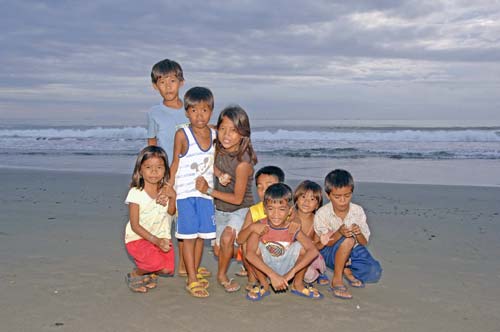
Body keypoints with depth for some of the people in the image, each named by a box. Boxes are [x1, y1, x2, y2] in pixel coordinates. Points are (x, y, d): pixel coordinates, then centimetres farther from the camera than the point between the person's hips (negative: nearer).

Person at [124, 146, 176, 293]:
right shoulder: (136, 193, -16)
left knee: (167, 269, -15)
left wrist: (173, 196, -15)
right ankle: (134, 275, 2)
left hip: (161, 237, 5)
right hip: (137, 238, -5)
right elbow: (135, 225, -15)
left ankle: (149, 273, 19)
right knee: (157, 262, -29)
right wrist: (155, 240, -23)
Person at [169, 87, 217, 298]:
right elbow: (175, 164, -4)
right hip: (186, 193, -4)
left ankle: (194, 274, 24)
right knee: (189, 237, -1)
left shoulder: (214, 135, 3)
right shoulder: (182, 135, -9)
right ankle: (192, 281, 5)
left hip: (206, 192, 4)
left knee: (201, 236, 10)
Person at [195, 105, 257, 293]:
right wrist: (219, 173, -16)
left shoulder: (243, 163, -29)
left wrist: (208, 190, -19)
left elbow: (237, 198, -23)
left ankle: (222, 275, -3)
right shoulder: (218, 148, -13)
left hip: (241, 209, -6)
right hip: (220, 209, 6)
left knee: (227, 238, -30)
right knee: (219, 250, 8)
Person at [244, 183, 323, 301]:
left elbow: (313, 251, -33)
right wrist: (273, 275, -44)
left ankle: (298, 284, 0)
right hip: (265, 268, -1)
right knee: (256, 246, -29)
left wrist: (292, 272, -41)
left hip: (287, 266, 1)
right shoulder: (260, 227, -23)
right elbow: (250, 254, -37)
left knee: (303, 246, -24)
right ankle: (263, 285, -6)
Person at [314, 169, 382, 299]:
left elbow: (364, 242, -8)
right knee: (348, 240, -35)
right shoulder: (322, 214, -18)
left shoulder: (358, 211, -12)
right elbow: (324, 243, -17)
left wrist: (358, 233, -32)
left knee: (374, 272, -21)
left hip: (353, 250, 3)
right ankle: (337, 279, -20)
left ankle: (347, 270, 8)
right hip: (330, 253, -3)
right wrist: (339, 233, -37)